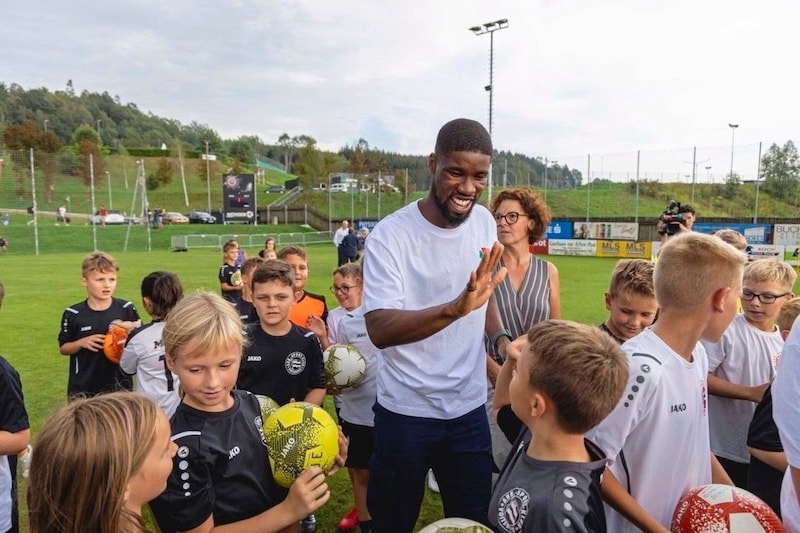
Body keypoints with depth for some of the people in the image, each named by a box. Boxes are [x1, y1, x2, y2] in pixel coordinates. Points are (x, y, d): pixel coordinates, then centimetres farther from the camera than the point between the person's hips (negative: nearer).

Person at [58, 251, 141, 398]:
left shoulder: (127, 309, -5)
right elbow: (63, 348, 4)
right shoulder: (73, 314, -6)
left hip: (119, 387, 1)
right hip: (83, 390, 0)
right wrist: (81, 343, -15)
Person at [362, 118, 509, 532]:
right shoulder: (390, 235, -18)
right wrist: (456, 308, -42)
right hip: (406, 412, -4)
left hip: (470, 408, 4)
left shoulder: (485, 222, -1)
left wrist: (502, 340, 0)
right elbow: (379, 330, -29)